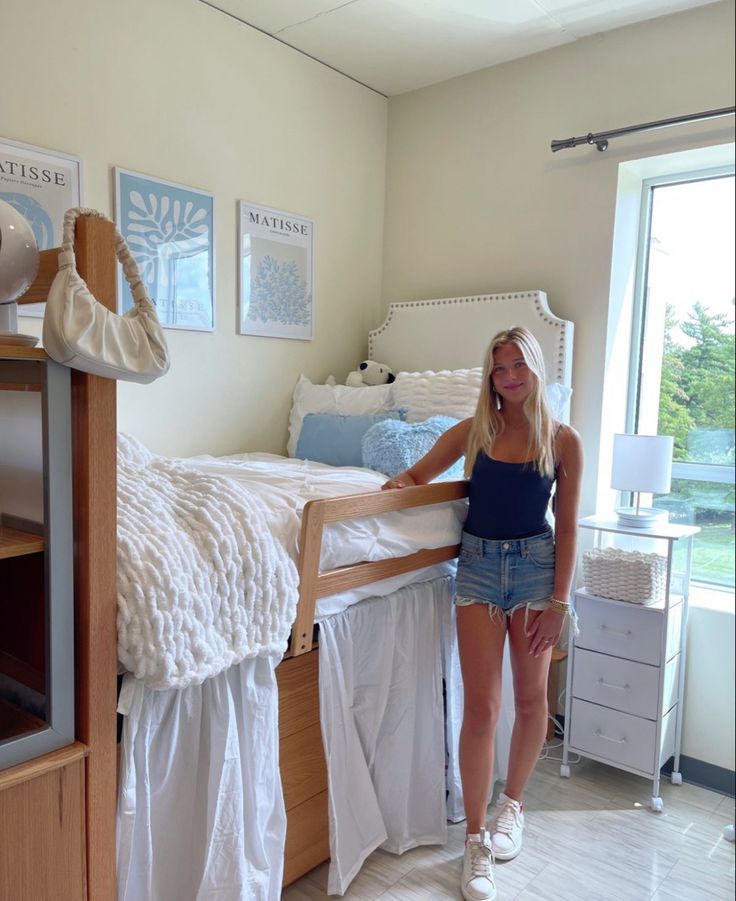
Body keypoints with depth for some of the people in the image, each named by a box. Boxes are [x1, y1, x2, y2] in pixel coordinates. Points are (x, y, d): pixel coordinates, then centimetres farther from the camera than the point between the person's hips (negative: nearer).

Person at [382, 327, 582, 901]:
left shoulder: (563, 440, -2)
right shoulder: (473, 431, 2)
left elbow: (567, 525, -2)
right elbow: (417, 476, 8)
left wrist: (559, 600, -5)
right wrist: (398, 484, -15)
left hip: (536, 563, 0)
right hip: (478, 562, 0)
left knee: (531, 699, 12)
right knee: (481, 706, -2)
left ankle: (512, 805, 37)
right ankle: (476, 840, 13)